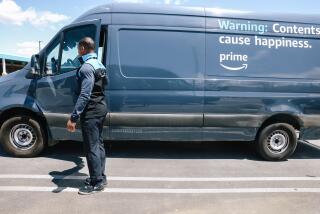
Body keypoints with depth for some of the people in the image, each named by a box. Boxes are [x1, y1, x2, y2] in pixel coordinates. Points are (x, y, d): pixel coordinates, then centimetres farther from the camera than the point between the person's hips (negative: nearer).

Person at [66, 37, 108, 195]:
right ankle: (100, 177, 27)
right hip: (101, 107, 10)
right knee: (98, 144, 16)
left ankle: (97, 183, 7)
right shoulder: (99, 64, 12)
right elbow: (105, 82, 26)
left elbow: (84, 95, -25)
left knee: (91, 147, -2)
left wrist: (73, 117, -26)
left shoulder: (86, 67, -18)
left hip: (91, 111, -10)